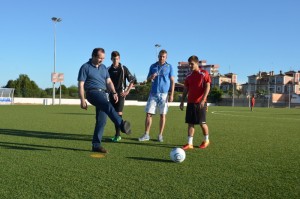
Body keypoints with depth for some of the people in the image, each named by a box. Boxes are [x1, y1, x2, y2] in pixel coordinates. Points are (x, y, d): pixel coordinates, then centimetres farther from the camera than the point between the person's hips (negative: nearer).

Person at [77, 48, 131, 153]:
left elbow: (109, 81, 16)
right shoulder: (85, 67, 1)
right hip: (93, 92, -7)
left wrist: (114, 92, -2)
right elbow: (81, 85, -4)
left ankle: (96, 145, 7)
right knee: (108, 106, -34)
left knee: (101, 121, 1)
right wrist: (82, 100, -12)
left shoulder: (103, 67, 20)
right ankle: (122, 125, -53)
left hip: (104, 94, 7)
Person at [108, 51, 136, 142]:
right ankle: (117, 134, 15)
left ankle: (118, 135, -10)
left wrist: (127, 91, -6)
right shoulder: (109, 69, 8)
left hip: (120, 94, -4)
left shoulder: (123, 69, -2)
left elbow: (132, 80, 0)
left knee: (119, 113, -12)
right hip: (112, 94, 4)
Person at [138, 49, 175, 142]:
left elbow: (172, 81, 1)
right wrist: (151, 77, -9)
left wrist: (171, 94, -6)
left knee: (162, 115, 2)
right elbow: (148, 79, 15)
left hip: (163, 94, -2)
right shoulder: (153, 66, 10)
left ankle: (160, 135, 12)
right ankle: (146, 135, 6)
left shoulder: (169, 67, 3)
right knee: (148, 114, -1)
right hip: (153, 93, 2)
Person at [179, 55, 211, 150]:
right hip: (190, 102, 5)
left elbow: (207, 87, -9)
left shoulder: (204, 73, -2)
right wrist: (182, 102, 11)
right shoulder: (188, 76, 12)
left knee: (202, 122, 1)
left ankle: (206, 140, 22)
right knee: (190, 123, 1)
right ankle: (189, 143, 4)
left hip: (200, 102, -5)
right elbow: (185, 89, 16)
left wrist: (203, 99, -18)